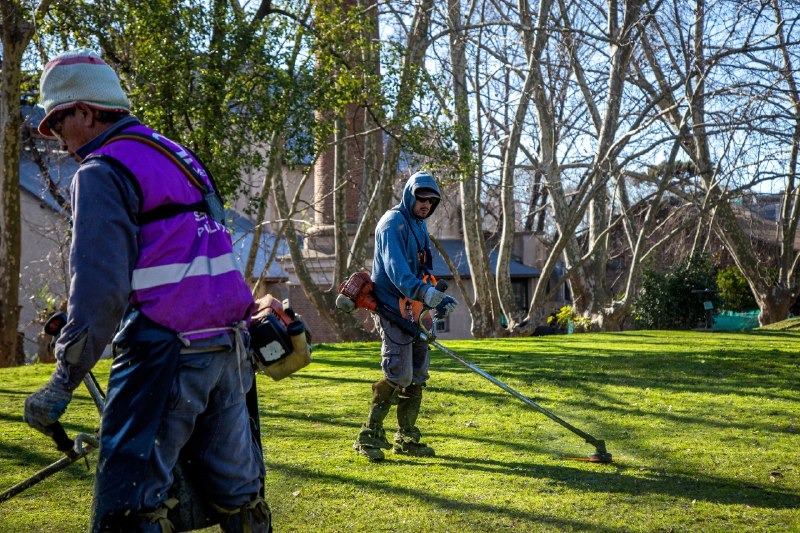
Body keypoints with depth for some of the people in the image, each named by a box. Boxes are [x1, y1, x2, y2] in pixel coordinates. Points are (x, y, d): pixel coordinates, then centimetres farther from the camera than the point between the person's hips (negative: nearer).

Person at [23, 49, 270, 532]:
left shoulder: (103, 172, -7)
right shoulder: (175, 154, 19)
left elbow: (100, 285, -16)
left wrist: (63, 382, -15)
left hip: (166, 353, -8)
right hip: (230, 347, 9)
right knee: (238, 493, 15)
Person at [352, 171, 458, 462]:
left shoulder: (419, 225, 17)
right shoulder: (393, 224, -12)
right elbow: (397, 271, -25)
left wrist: (434, 301, 13)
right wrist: (432, 295, -36)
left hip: (413, 309, 9)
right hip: (392, 309, -9)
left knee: (417, 376, 10)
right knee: (398, 375, -14)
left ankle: (406, 438, 18)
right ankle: (369, 436, -4)